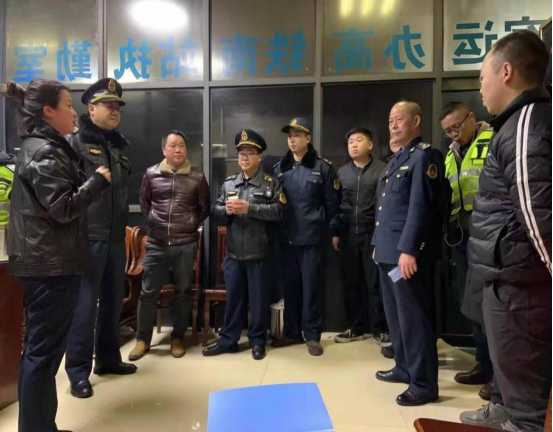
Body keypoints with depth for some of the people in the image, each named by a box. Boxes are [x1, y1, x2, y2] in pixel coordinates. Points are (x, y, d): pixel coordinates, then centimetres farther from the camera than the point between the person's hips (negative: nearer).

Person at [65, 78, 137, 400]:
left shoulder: (120, 144, 15)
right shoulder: (77, 141, -6)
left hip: (116, 235, 7)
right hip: (89, 236, -7)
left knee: (114, 299, 15)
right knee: (85, 303, 0)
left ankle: (108, 357, 31)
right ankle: (78, 370, 15)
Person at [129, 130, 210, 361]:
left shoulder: (197, 176, 1)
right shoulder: (151, 174, 2)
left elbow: (205, 208, 10)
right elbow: (144, 203, 14)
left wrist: (192, 224, 4)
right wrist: (154, 221, 7)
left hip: (186, 245, 0)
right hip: (157, 244, 1)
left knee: (183, 292, 9)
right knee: (149, 292, 5)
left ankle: (178, 337, 24)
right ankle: (143, 339, 21)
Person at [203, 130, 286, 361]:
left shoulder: (271, 183, -2)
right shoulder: (228, 183, 11)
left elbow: (278, 211, -13)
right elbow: (215, 209, 11)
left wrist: (249, 207, -20)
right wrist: (226, 209, -12)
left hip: (259, 254, -3)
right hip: (233, 253, 4)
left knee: (259, 299, 8)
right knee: (233, 298, 14)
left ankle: (258, 341, 25)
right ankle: (228, 340, 28)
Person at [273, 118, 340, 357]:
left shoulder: (323, 167, -2)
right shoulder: (280, 168, 10)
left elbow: (333, 202, 0)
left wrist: (323, 228, 1)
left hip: (312, 237, -4)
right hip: (287, 238, 4)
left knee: (311, 286, 3)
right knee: (290, 285, 11)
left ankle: (312, 335, 16)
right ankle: (292, 332, 24)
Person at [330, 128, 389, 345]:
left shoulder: (382, 170, -1)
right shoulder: (342, 172, 12)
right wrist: (335, 232, 6)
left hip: (373, 233, -3)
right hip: (348, 235, 4)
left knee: (375, 283, 4)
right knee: (352, 283, 10)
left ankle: (379, 328, 18)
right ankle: (357, 327, 23)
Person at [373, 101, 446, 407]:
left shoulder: (425, 156, -8)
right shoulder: (396, 160, 20)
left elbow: (420, 207, -18)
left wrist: (408, 249, -23)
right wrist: (379, 244, 19)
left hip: (408, 252, -9)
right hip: (388, 252, 9)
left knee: (414, 319, -1)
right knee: (396, 316, 17)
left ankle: (424, 384, 12)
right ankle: (405, 368, 32)